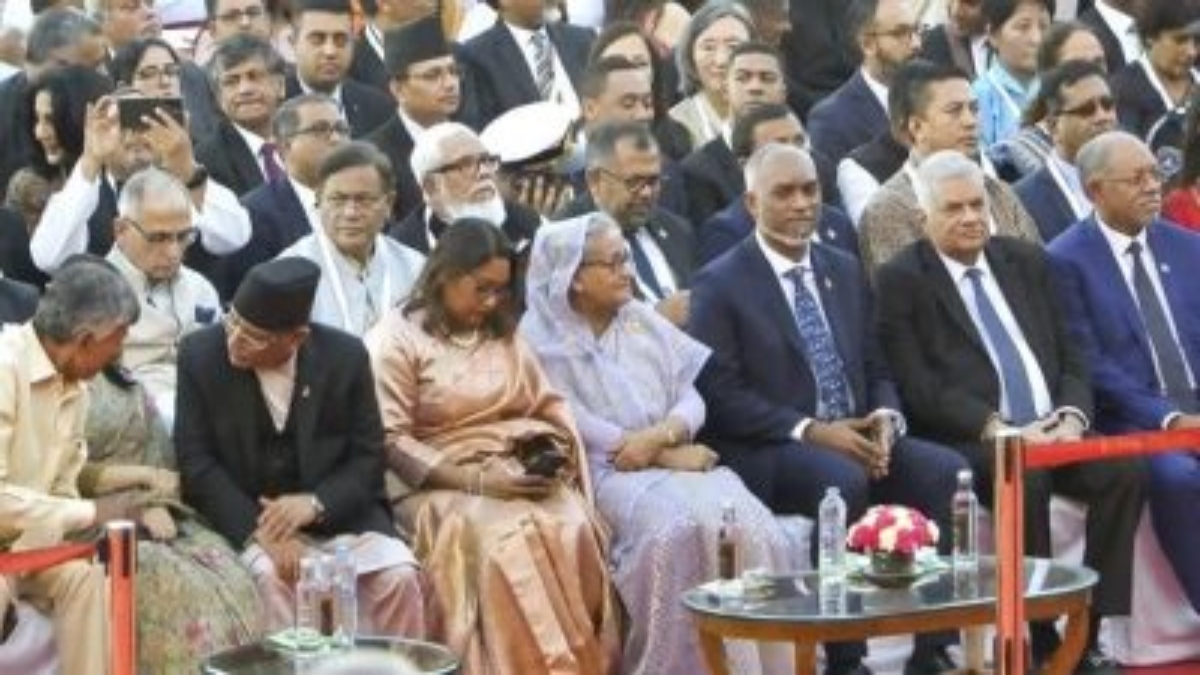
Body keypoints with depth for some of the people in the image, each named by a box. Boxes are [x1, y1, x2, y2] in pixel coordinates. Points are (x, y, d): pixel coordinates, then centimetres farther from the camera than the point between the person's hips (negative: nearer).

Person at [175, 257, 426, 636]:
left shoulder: (345, 356, -4)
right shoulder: (200, 354, -6)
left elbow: (368, 458, 0)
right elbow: (196, 462, -7)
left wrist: (314, 504, -20)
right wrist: (259, 531, -20)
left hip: (338, 514, 1)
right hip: (245, 516, -1)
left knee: (398, 577, -23)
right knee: (270, 576, -32)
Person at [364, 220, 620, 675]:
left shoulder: (503, 334, 16)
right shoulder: (396, 339, -3)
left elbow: (547, 405, 18)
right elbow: (390, 441, -10)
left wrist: (557, 451, -5)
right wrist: (473, 480, -18)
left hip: (518, 473, 5)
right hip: (438, 482, -5)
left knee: (572, 530, -26)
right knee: (509, 539, -33)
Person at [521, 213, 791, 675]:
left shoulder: (643, 319, 17)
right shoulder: (541, 336, 0)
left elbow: (691, 397, 10)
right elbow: (576, 428, -10)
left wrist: (663, 435, -13)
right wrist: (669, 457, -14)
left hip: (675, 458, 5)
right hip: (605, 472, -5)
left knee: (748, 525, -25)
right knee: (674, 528, -35)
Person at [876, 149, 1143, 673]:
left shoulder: (1027, 261, 18)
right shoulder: (900, 280, 1)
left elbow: (1071, 356, 14)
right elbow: (919, 389, -9)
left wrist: (1071, 417, -7)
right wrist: (999, 429, -19)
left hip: (1052, 430, 5)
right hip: (971, 443, -5)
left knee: (1125, 468, -23)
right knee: (1024, 477, -36)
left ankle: (1087, 631, -18)